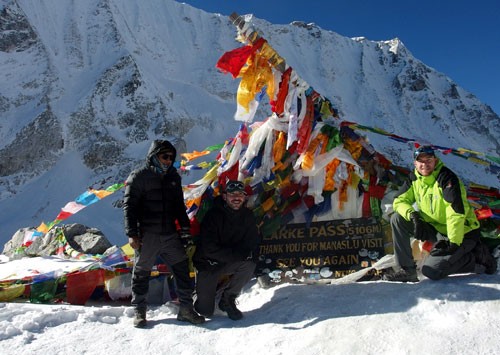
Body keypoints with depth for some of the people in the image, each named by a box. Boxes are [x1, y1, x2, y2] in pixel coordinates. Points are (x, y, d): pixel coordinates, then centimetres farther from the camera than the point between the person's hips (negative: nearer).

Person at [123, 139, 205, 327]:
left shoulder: (173, 176, 13)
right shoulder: (138, 176, -4)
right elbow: (129, 206, -6)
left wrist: (185, 229, 15)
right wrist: (132, 234, -12)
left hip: (170, 234, 5)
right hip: (147, 236, -4)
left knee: (183, 269, 4)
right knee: (142, 273, 6)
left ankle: (186, 308, 14)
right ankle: (139, 311, 23)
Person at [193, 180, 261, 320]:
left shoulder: (247, 216, -5)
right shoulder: (213, 215, -20)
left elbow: (253, 242, -1)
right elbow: (209, 249, -25)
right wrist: (238, 254, -27)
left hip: (230, 264, 4)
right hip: (208, 263, -4)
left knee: (249, 265, -28)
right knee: (205, 311, -9)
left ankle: (228, 300, -4)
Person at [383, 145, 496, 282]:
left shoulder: (447, 178, -20)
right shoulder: (414, 178, 0)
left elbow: (457, 213, -26)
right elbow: (400, 201, -1)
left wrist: (453, 243, -30)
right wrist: (411, 214, -22)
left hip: (462, 232, -6)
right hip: (436, 229, 7)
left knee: (431, 271, -19)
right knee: (397, 219, -10)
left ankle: (478, 257, 2)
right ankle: (407, 270, -6)